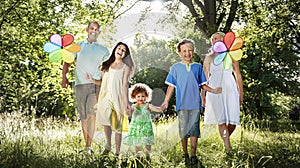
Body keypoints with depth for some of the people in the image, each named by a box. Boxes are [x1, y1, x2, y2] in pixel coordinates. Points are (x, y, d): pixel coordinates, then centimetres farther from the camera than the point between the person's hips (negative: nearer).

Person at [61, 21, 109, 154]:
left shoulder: (103, 50, 16)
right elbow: (67, 63, 13)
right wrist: (64, 77, -5)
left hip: (95, 85, -2)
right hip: (80, 85, 2)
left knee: (91, 114, -18)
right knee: (83, 117, 4)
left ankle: (88, 147, -21)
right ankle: (87, 145, 15)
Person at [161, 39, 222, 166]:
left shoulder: (197, 67, 9)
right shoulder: (175, 67, 5)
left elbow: (202, 85, 13)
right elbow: (171, 86, 7)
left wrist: (214, 90, 0)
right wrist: (166, 101, 1)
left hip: (195, 104, 1)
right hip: (182, 104, -1)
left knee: (194, 129, 0)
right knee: (183, 130, 4)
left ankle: (193, 155, 8)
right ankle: (185, 155, 16)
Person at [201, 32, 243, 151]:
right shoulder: (209, 58, 11)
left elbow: (238, 76, 13)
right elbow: (205, 79, 13)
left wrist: (241, 94, 10)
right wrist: (203, 96, 9)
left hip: (230, 90, 0)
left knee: (232, 121, -6)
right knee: (221, 121, -7)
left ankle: (225, 139, 21)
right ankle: (227, 148, -5)